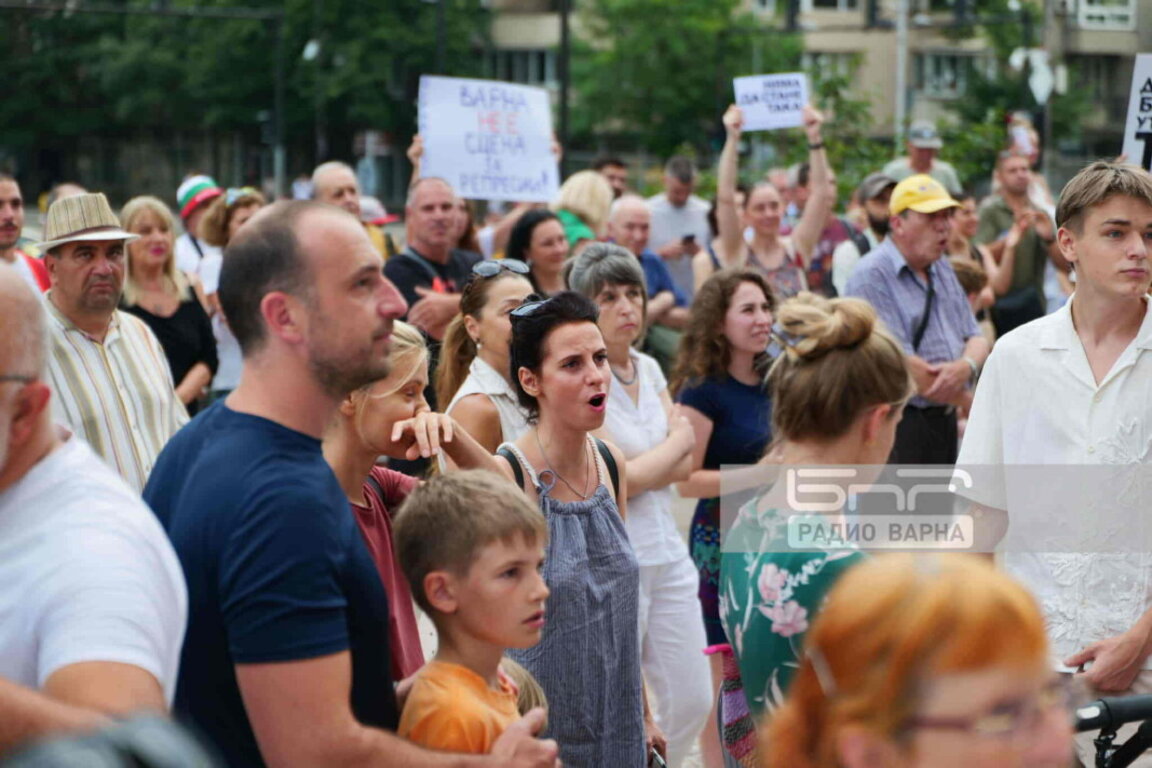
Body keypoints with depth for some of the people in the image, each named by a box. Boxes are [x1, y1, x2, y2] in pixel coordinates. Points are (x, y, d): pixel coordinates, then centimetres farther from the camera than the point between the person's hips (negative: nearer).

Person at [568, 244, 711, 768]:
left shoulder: (649, 368, 9)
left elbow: (683, 469, 4)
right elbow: (614, 479, -18)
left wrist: (640, 467, -14)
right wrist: (678, 439, -3)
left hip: (666, 551, 7)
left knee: (692, 701, 9)